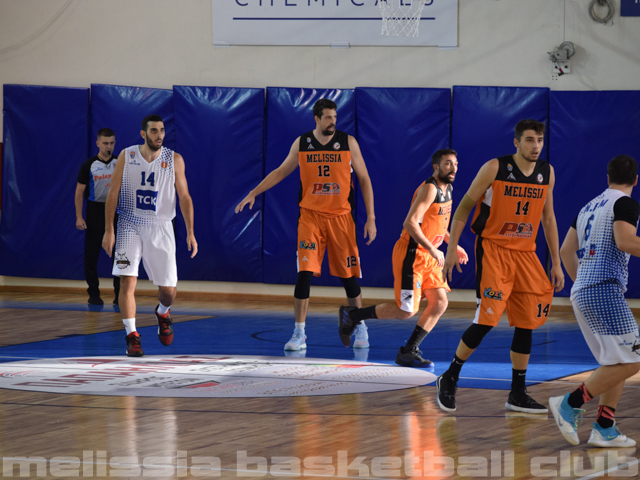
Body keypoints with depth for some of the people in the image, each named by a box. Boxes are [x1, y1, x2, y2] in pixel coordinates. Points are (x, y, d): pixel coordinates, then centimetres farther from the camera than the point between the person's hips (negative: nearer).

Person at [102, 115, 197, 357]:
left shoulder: (174, 160, -3)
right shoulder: (127, 156, -4)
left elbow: (184, 197, 1)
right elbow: (113, 193, -1)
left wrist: (190, 233, -6)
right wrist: (108, 230, -7)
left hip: (160, 228, 1)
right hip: (130, 226, -1)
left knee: (168, 289, 3)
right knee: (128, 281, -14)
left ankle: (162, 314, 38)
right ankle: (132, 336, -10)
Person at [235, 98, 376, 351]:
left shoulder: (348, 142, -2)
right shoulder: (301, 143, 2)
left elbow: (364, 179, 2)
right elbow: (281, 172, 16)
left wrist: (370, 218, -3)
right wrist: (254, 193, 8)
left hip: (341, 217, 0)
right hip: (310, 216, 0)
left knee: (349, 276, 5)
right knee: (304, 273, -11)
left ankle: (360, 329, 24)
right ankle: (299, 334, -6)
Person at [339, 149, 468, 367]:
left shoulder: (447, 188, 11)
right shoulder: (429, 188, -19)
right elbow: (410, 223, -28)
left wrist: (454, 246, 21)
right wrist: (433, 250, -28)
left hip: (428, 257, 9)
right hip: (411, 255, -9)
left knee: (440, 303, 0)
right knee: (406, 311, -8)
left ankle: (408, 352, 6)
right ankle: (351, 315, 9)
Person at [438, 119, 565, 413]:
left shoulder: (546, 173, 4)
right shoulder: (495, 168, -11)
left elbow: (548, 218, 14)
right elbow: (464, 206, -4)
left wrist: (556, 263, 12)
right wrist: (452, 248, -9)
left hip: (525, 253, 5)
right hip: (492, 248, -5)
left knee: (526, 323, 4)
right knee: (486, 319, -15)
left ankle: (518, 395, 13)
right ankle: (449, 379, 2)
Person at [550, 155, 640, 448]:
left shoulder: (589, 207, 21)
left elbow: (566, 251, 24)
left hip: (581, 292, 9)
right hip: (604, 290, -9)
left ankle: (604, 429, 5)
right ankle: (571, 404, -14)